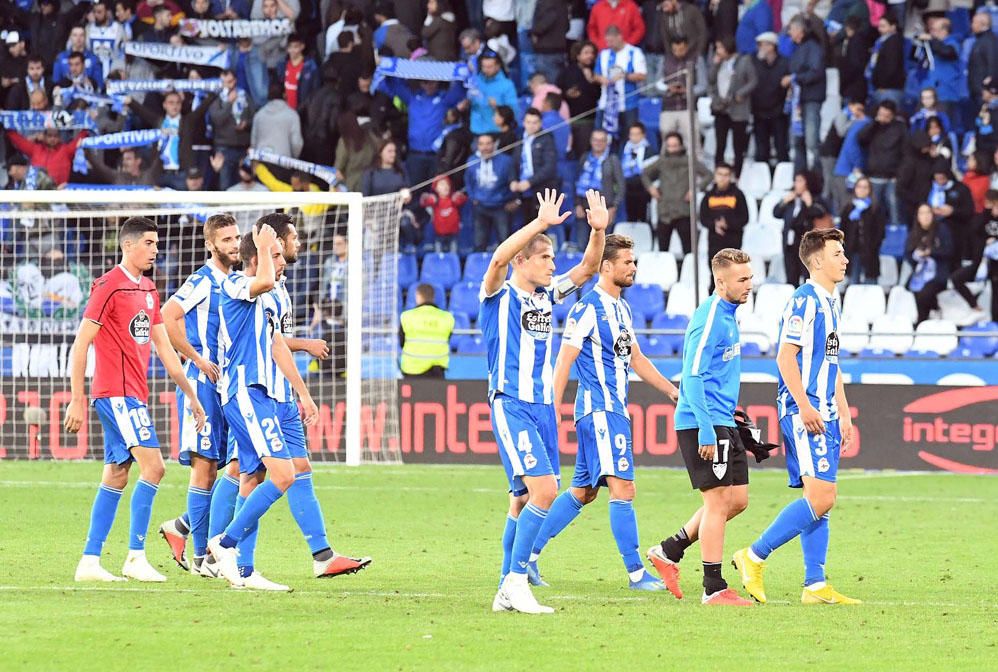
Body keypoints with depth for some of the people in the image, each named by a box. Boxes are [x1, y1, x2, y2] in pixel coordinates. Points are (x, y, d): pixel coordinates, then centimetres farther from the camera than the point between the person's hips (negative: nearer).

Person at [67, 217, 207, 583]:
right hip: (117, 393, -9)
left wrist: (191, 395, 17)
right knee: (152, 466, -15)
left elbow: (164, 348, 20)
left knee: (115, 477, 8)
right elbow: (80, 344, -12)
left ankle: (89, 562, 10)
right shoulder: (109, 287, -10)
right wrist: (77, 400, -14)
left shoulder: (149, 291, 16)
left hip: (133, 395, 9)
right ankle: (136, 557, -13)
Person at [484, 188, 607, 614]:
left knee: (524, 499, 7)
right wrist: (541, 224, -32)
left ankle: (507, 591, 11)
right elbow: (498, 259, -25)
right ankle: (516, 580, -16)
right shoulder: (499, 296, -5)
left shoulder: (547, 296, 14)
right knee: (544, 489, -19)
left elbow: (588, 268, 14)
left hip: (543, 406, 7)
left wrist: (598, 231, -4)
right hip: (511, 406, -7)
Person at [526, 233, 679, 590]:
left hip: (614, 410, 10)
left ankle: (529, 553, 18)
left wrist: (673, 390, 22)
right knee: (623, 488, -13)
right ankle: (637, 573, -13)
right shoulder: (588, 309, -11)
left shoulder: (622, 308, 16)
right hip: (599, 410, -10)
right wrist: (554, 410, -18)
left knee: (583, 491, 12)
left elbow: (635, 359, 26)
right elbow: (564, 361, -13)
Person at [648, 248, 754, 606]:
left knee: (738, 499, 11)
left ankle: (669, 551, 20)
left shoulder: (727, 316, 15)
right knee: (719, 501, -7)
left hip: (722, 423, 10)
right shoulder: (709, 319, -15)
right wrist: (706, 431, -23)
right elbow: (693, 378, -20)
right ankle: (714, 588, -2)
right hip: (703, 424, -10)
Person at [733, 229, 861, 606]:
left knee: (820, 500, 7)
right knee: (820, 496, -16)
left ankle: (815, 586, 7)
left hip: (824, 415, 10)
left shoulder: (831, 303, 18)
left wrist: (843, 414, 23)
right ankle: (754, 557, -9)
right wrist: (804, 406, -22)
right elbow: (785, 357, -17)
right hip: (805, 414, -10)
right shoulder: (805, 301, -11)